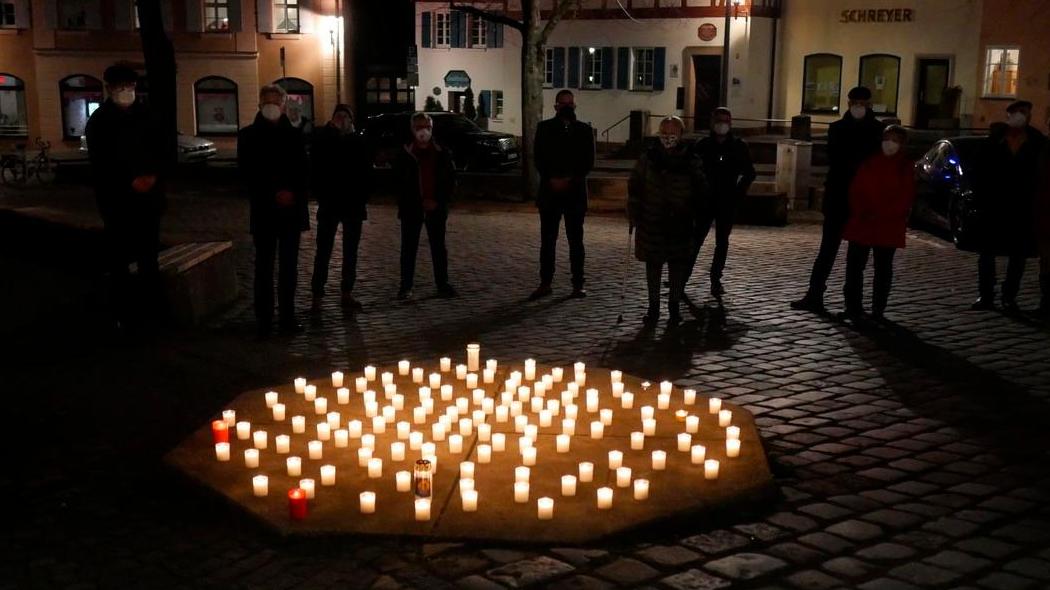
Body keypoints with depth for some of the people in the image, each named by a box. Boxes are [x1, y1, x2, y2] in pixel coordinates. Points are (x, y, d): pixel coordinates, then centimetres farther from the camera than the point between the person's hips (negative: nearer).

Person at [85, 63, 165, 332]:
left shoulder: (145, 115, 10)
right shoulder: (99, 121, 0)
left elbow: (159, 151, 12)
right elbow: (99, 164, -4)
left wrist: (153, 176, -6)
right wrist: (130, 183, -11)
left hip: (149, 197, 3)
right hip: (117, 199, -3)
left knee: (149, 257, 8)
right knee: (120, 259, -1)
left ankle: (152, 309, 17)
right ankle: (124, 315, 5)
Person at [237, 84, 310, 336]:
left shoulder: (293, 134, 10)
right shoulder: (248, 135, 4)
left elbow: (304, 170, 7)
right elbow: (247, 173, -3)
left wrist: (293, 193, -11)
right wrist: (273, 194, -13)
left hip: (291, 209, 2)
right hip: (264, 210, -2)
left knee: (289, 265, 4)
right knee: (264, 266, 0)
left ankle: (288, 316, 10)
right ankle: (264, 319, 3)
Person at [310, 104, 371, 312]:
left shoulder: (357, 142, 4)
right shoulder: (321, 140, -1)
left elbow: (366, 172, 4)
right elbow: (315, 171, -2)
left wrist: (362, 197, -4)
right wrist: (321, 196, -9)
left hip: (353, 205, 3)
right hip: (329, 205, -3)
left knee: (350, 251, 9)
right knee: (323, 251, -2)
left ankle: (347, 293, 17)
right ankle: (317, 294, 1)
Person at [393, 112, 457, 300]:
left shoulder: (442, 154, 4)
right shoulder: (404, 155, 1)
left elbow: (451, 181, 5)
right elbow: (399, 183, 1)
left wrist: (437, 202, -7)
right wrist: (420, 203, -8)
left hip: (436, 208, 1)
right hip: (411, 209, -1)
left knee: (439, 247, 7)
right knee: (408, 247, 3)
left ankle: (442, 284, 14)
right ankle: (406, 286, 9)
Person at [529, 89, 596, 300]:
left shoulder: (584, 130, 6)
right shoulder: (544, 128, 7)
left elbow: (588, 162, 2)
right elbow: (539, 159, 1)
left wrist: (569, 180, -10)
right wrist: (552, 179, -12)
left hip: (575, 191, 0)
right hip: (550, 191, 0)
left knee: (575, 240, 3)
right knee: (547, 239, 3)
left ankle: (578, 284, 7)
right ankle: (545, 283, 9)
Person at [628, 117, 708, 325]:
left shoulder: (691, 162, 0)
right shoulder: (648, 158, 2)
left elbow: (701, 191, 7)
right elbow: (634, 187, 6)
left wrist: (692, 215, -1)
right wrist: (634, 214, 1)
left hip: (680, 224, 0)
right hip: (651, 222, 1)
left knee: (678, 265, 5)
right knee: (653, 264, 6)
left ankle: (674, 307, 18)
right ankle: (653, 307, 16)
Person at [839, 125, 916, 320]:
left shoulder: (906, 167, 1)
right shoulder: (870, 162, 9)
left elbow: (905, 198, -6)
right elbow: (856, 189, 6)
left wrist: (880, 214, -14)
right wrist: (861, 212, -10)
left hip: (889, 227, -3)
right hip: (861, 224, 3)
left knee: (883, 268, 5)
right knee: (854, 264, 0)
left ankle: (878, 310, 10)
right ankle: (853, 308, 8)